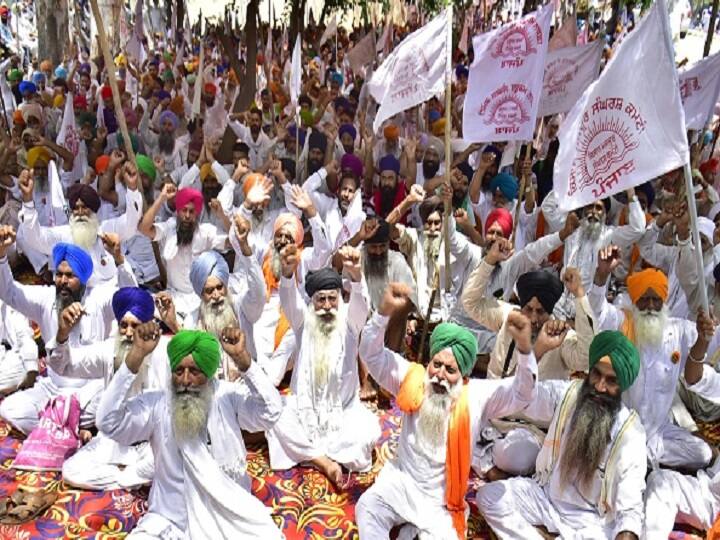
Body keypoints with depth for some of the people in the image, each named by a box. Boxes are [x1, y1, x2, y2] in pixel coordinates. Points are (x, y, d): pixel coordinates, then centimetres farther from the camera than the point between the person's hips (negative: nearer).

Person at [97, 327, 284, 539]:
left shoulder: (229, 396, -7)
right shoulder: (156, 404, -5)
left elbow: (270, 412, -22)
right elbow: (108, 422, -18)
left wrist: (242, 357, -31)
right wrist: (136, 355, -23)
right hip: (170, 521, 1)